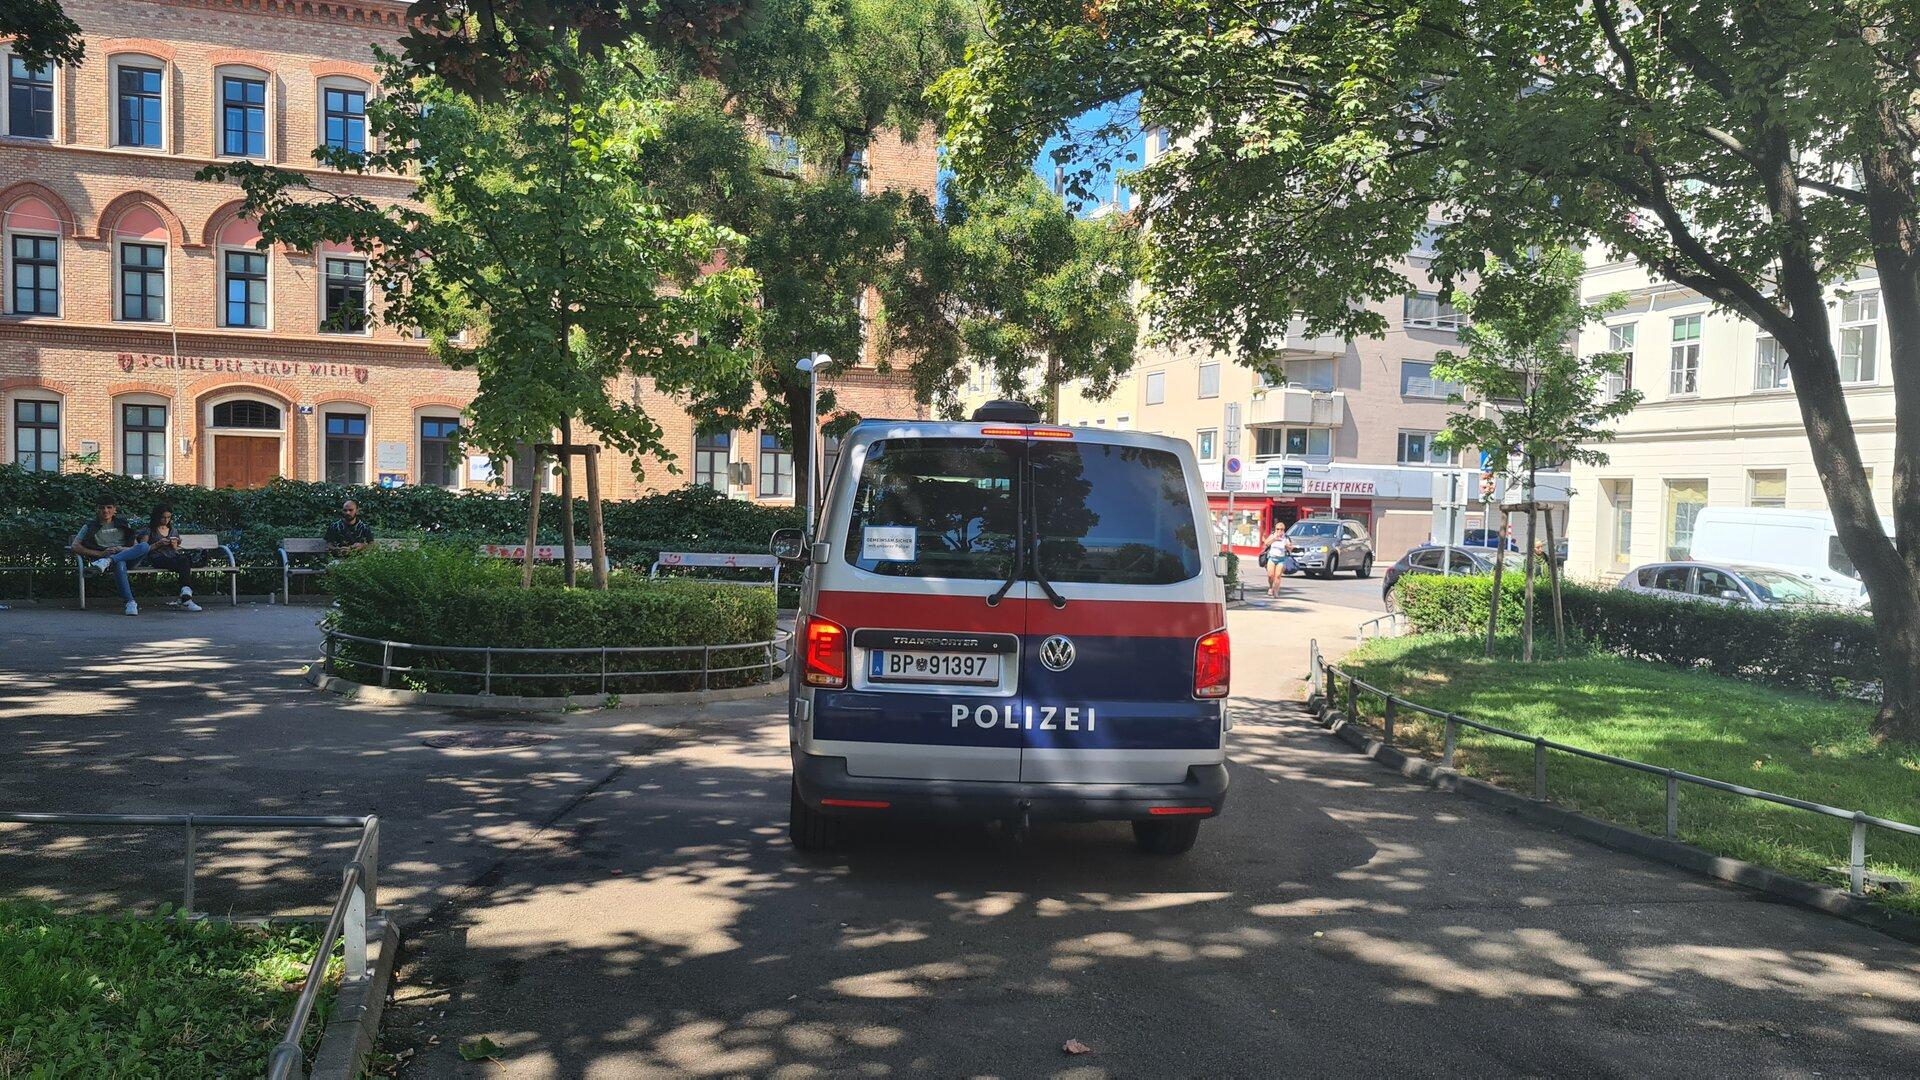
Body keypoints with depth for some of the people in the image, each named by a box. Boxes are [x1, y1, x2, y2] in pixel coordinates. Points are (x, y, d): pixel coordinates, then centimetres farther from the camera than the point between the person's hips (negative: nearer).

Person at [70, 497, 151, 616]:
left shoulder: (123, 524, 24)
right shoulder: (90, 527, 16)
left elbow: (136, 546, 19)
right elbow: (74, 546, 4)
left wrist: (125, 549, -6)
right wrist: (100, 554, -10)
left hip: (128, 558, 2)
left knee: (144, 546, -31)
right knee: (119, 564, -41)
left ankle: (107, 562, -41)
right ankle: (130, 602, -48)